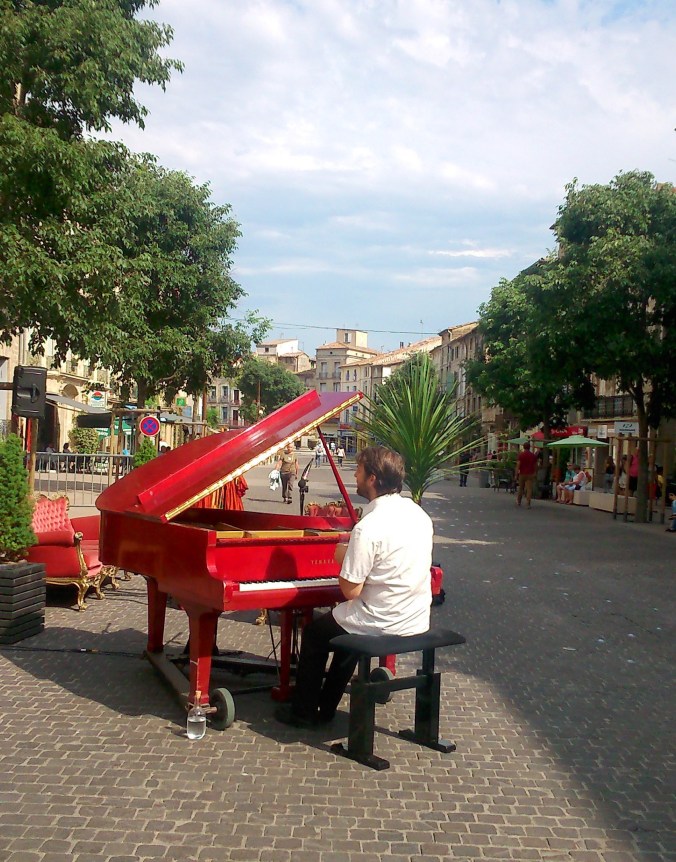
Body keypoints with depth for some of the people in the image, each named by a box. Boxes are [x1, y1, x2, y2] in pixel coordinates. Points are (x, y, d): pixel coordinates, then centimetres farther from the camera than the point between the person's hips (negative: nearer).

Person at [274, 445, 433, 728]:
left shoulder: (368, 527, -24)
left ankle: (304, 712, 30)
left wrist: (344, 557, -3)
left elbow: (351, 590, -20)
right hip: (417, 620, 7)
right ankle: (326, 707, 38)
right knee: (349, 624, 32)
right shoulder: (419, 514, 1)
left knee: (314, 632, 18)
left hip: (384, 624, -7)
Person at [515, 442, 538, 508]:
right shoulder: (533, 455, 3)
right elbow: (536, 466, 7)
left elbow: (518, 465, -9)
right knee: (529, 489, -3)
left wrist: (516, 474, -6)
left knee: (521, 488, 15)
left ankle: (518, 502, 28)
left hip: (522, 474, 0)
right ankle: (528, 504, -10)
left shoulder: (521, 454, -5)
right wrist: (535, 473, 18)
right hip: (530, 474, 0)